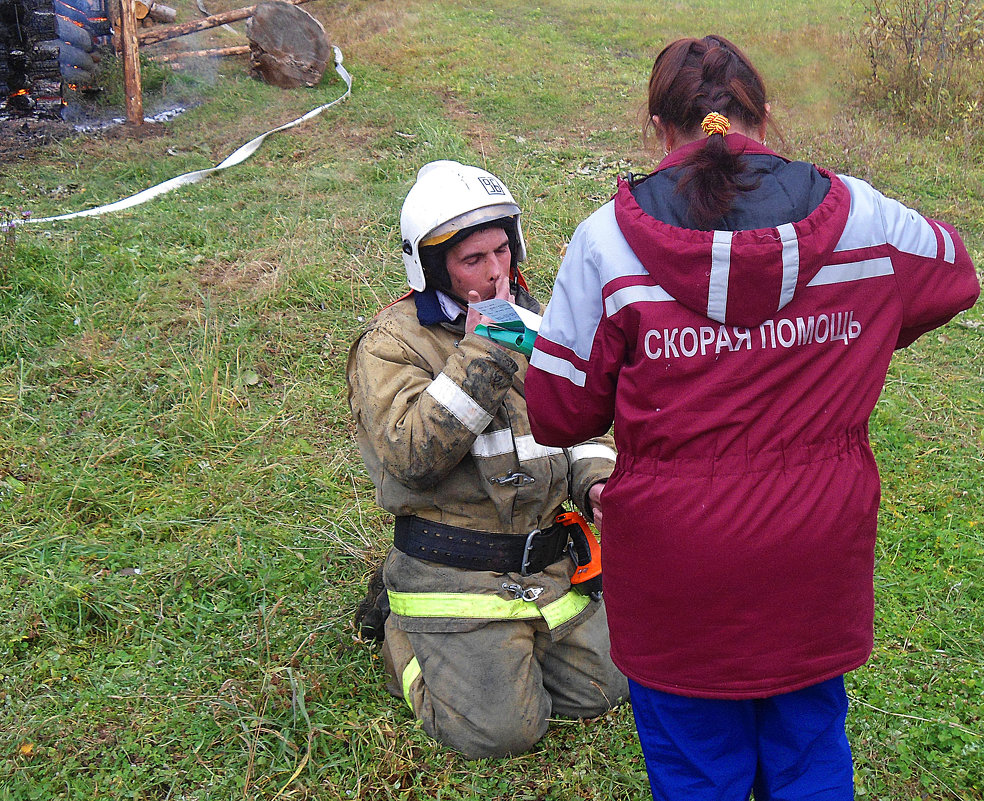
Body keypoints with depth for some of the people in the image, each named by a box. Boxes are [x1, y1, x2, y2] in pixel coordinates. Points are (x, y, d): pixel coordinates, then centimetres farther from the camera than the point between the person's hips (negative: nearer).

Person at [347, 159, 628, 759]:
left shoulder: (535, 320, 9)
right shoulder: (392, 345, -11)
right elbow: (414, 456, -25)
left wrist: (595, 481, -3)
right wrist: (480, 353, -26)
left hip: (549, 561, 6)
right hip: (454, 574, -6)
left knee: (602, 689, 8)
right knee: (500, 730, -9)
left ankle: (486, 640, 26)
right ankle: (402, 629, 15)